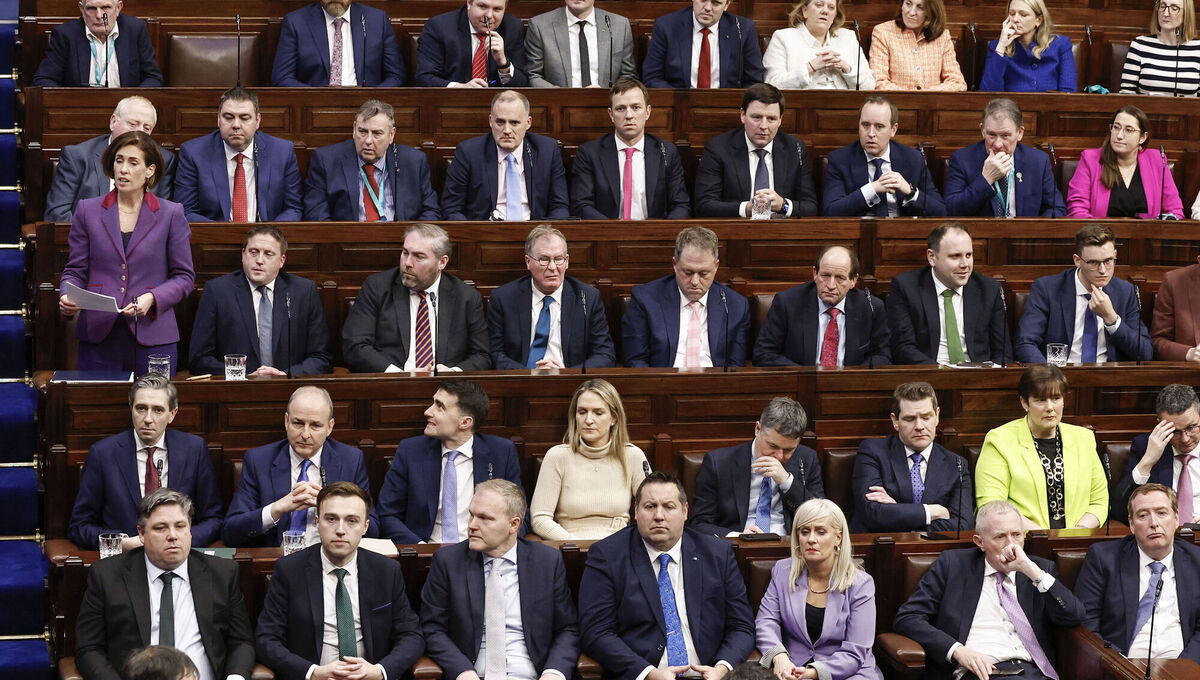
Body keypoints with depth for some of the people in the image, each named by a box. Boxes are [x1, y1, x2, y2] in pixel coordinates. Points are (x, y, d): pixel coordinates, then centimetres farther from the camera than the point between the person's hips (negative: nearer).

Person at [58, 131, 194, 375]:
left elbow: (184, 276, 5)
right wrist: (67, 297, -10)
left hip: (153, 337, -1)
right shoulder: (88, 210, 9)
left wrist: (152, 298, -12)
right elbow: (75, 270, 11)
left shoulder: (171, 214, 4)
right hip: (99, 336, 1)